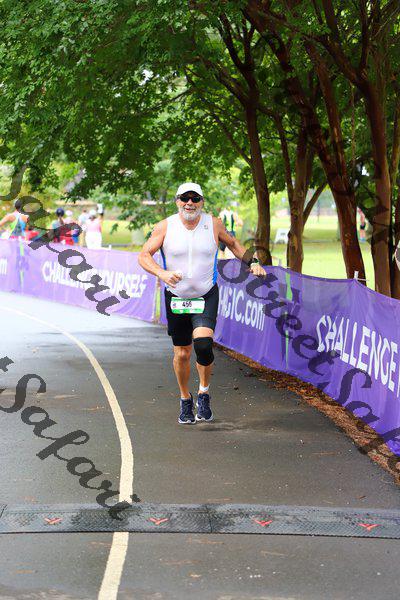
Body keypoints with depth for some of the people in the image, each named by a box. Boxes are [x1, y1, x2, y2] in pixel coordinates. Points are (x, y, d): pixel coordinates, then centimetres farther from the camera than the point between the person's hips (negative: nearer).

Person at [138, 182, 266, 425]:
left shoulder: (214, 224, -4)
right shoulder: (165, 227, -7)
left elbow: (233, 243, 15)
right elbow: (144, 256, -8)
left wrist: (252, 262, 3)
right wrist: (162, 273, -26)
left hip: (206, 296, -1)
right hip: (176, 297, 1)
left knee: (203, 342, -23)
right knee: (182, 353, 7)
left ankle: (204, 393, 0)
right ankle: (185, 400, 31)